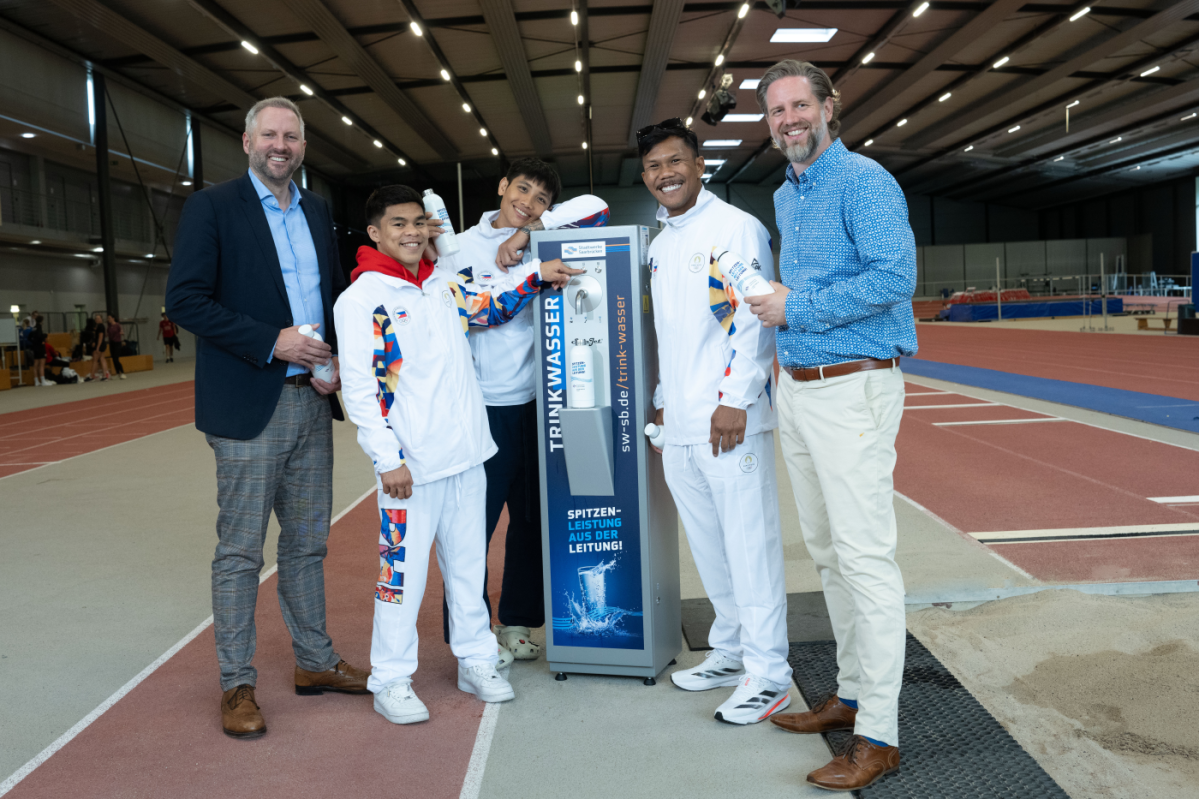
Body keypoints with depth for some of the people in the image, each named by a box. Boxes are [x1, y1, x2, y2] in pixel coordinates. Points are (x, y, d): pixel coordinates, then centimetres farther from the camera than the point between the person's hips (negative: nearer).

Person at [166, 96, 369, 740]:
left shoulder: (318, 211, 14)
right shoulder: (211, 207, -3)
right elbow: (184, 299, -11)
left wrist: (339, 361, 0)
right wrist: (271, 342, -18)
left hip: (312, 400, 6)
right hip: (250, 405, -5)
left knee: (307, 543, 14)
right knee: (240, 552, 2)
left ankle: (314, 662, 27)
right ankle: (237, 686, 15)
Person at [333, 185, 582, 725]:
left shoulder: (444, 284, 10)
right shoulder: (362, 299, -9)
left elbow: (493, 307, 29)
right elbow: (360, 389, -13)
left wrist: (536, 274, 15)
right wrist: (388, 458, -18)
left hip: (466, 455, 6)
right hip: (410, 466, -6)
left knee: (469, 564, 15)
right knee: (403, 572, 1)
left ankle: (476, 663, 30)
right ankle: (390, 682, 17)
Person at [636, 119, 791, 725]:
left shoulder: (737, 228, -5)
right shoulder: (659, 245, 19)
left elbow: (753, 319, -13)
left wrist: (734, 401, -19)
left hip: (730, 421, -8)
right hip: (678, 426, 8)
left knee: (750, 545, -3)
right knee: (709, 548, 14)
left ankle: (768, 674, 7)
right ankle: (730, 652, 28)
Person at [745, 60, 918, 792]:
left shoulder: (862, 180, -10)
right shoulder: (785, 197, 17)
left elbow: (895, 275, -23)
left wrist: (798, 308, -17)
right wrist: (776, 298, 10)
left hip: (852, 389, -9)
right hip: (796, 388, 9)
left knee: (866, 558, -6)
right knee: (827, 552, 15)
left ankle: (878, 737, 3)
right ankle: (852, 695, 30)